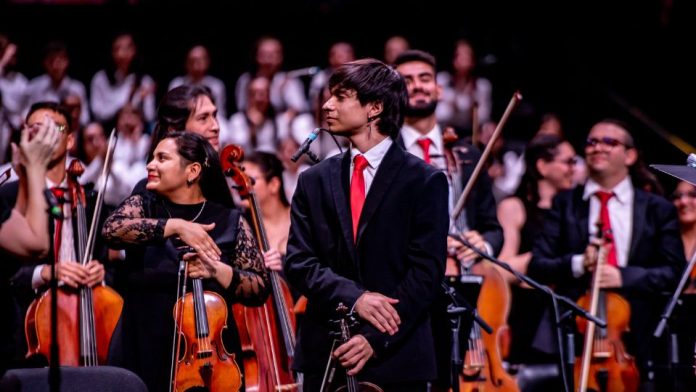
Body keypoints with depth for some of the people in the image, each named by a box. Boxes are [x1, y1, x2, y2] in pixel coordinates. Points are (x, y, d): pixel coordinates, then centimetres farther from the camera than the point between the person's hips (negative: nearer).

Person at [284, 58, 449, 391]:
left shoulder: (425, 182, 0)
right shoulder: (314, 181, 11)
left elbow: (426, 271, -6)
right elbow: (298, 262, 3)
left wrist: (376, 338, -15)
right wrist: (352, 297, -15)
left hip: (397, 358, -3)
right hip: (325, 356, 3)